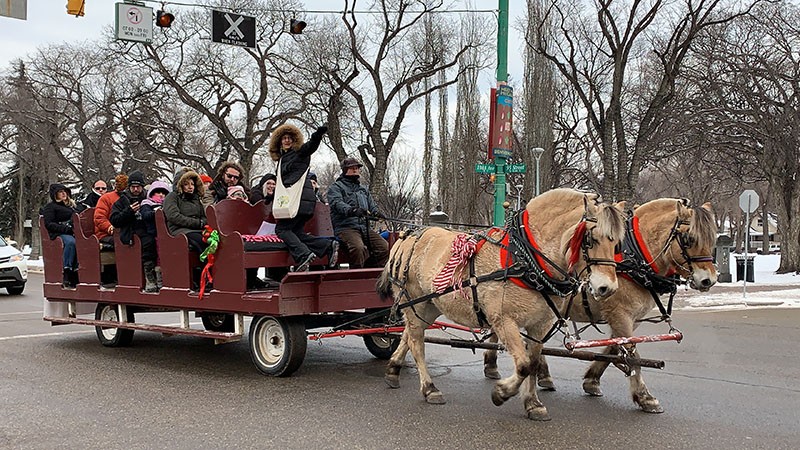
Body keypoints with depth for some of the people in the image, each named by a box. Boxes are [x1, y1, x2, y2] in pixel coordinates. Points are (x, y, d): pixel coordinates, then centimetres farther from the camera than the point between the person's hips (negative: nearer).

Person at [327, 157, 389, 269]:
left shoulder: (363, 189, 28)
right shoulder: (336, 187, 6)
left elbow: (372, 206, 22)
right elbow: (337, 203, -14)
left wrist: (376, 213, -4)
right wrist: (352, 210, -34)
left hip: (365, 227, 6)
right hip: (346, 227, -6)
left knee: (384, 247, -13)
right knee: (358, 248, -35)